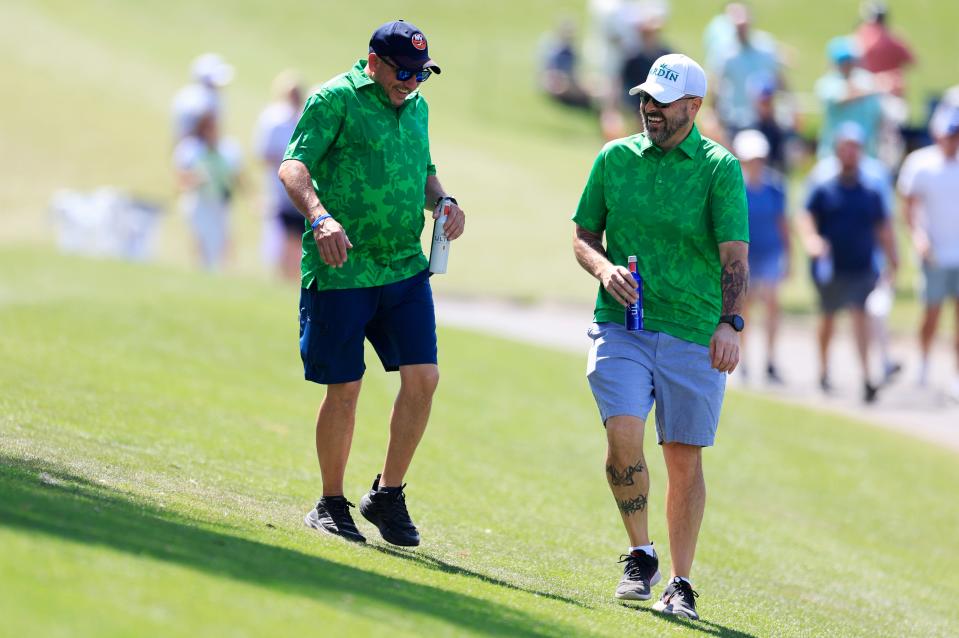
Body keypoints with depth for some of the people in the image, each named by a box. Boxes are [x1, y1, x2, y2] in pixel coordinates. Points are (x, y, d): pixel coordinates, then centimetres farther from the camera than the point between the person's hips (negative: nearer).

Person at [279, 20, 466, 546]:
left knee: (422, 376, -4)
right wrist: (320, 216, -33)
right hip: (341, 268, -6)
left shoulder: (416, 107, 15)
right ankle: (331, 504, 16)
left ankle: (388, 494, 12)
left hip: (405, 267, 6)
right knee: (345, 389, -1)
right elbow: (293, 167, -16)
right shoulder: (336, 98, -7)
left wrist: (443, 201, 6)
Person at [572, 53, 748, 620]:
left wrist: (731, 323, -25)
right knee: (623, 434, -18)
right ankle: (640, 557, 2)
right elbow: (583, 235, 16)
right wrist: (604, 268, -6)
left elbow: (734, 255, -9)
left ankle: (681, 584, 15)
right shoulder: (615, 158, 8)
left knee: (684, 458, 2)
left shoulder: (720, 168, -2)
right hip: (621, 325, 1)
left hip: (694, 335, -1)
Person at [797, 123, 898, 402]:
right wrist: (811, 239, -26)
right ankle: (824, 371, 32)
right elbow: (806, 218, -6)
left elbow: (883, 228, 13)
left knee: (861, 316, -12)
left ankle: (866, 376, -20)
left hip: (862, 267, 0)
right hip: (830, 268, 0)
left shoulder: (871, 193, 9)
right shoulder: (823, 190, 3)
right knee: (828, 318, 13)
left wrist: (892, 260, 8)